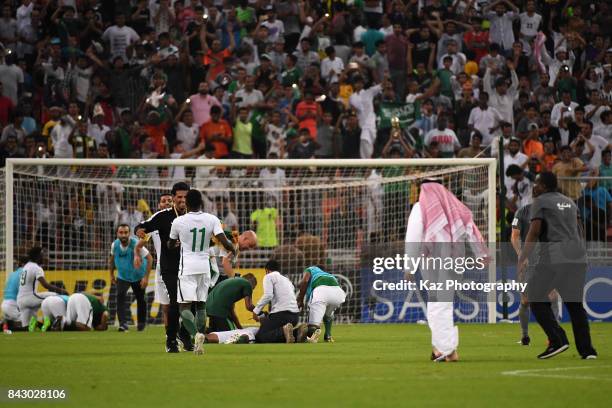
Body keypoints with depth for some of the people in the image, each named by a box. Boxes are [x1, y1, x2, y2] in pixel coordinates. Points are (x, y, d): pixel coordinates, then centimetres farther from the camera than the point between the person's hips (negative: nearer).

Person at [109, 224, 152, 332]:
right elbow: (112, 258, 9)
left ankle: (141, 323, 32)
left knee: (140, 300, 9)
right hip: (122, 277, 2)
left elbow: (149, 258, -21)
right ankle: (123, 323, -24)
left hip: (138, 276, -2)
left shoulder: (135, 244, -26)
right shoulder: (115, 245, -14)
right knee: (120, 295, -21)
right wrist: (111, 274, 12)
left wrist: (146, 277, -23)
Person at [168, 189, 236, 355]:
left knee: (185, 306, -5)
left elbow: (170, 245, 9)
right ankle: (199, 343, 8)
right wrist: (233, 249, 13)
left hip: (187, 268, -3)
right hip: (204, 267, 3)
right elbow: (224, 242, -10)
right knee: (201, 305, 14)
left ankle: (196, 334, -30)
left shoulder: (178, 221, -6)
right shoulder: (211, 220, -3)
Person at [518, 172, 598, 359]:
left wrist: (523, 258, -7)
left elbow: (534, 231, -9)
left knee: (536, 298, 4)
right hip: (578, 258, 7)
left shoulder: (540, 202, 0)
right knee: (575, 303, 11)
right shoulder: (569, 202, 21)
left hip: (553, 258, -7)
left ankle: (557, 340, -10)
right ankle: (586, 349, 3)